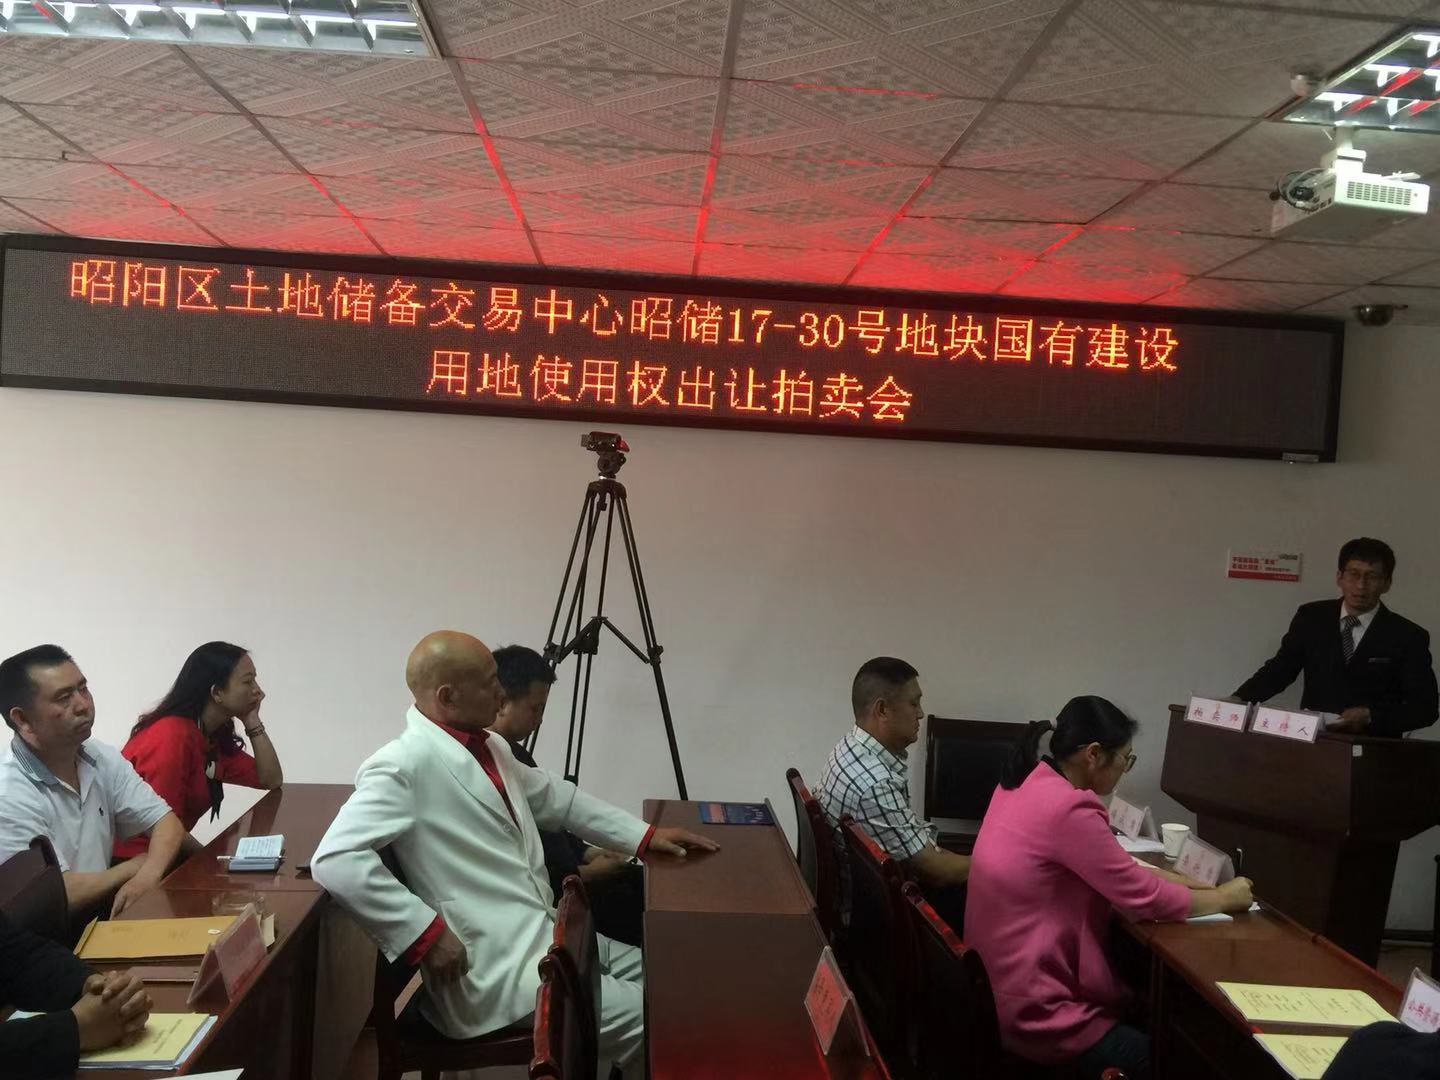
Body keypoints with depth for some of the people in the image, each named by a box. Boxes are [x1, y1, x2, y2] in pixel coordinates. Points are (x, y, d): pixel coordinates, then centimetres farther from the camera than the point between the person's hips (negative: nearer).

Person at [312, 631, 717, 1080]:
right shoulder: (404, 764, -18)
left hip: (543, 933, 9)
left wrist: (644, 835, 17)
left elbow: (556, 797, 23)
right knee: (650, 1024, -10)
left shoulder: (490, 746, 10)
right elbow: (335, 860, -27)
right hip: (489, 968, -9)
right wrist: (426, 934, -25)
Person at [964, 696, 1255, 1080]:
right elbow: (1147, 899, -15)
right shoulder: (1069, 808, -26)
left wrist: (1165, 877, 8)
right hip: (1033, 1012, -9)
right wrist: (1224, 898, 1)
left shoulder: (1027, 780, 2)